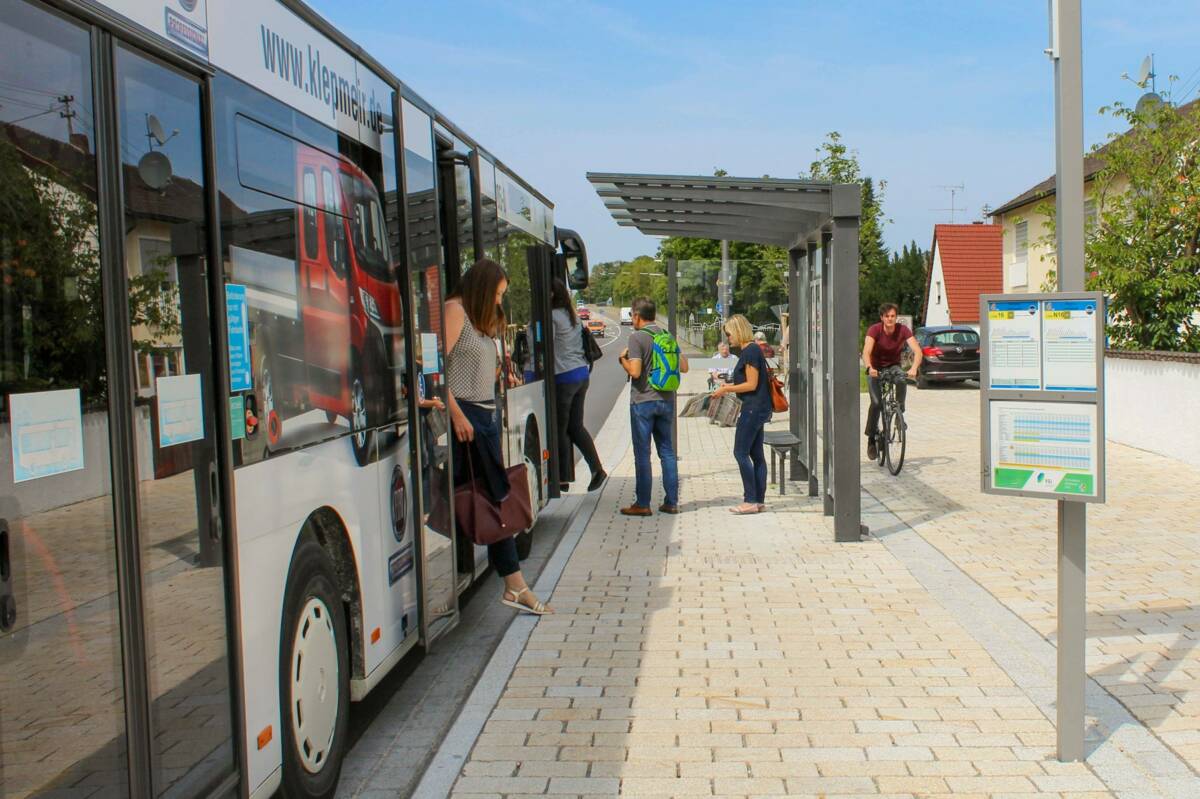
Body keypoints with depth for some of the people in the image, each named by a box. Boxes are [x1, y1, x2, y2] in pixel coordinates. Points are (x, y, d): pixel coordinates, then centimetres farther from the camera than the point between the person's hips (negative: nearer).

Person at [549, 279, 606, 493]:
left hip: (564, 377, -8)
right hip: (582, 373, 8)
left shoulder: (552, 316, -12)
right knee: (576, 426, 13)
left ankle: (564, 478, 6)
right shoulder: (573, 316, 14)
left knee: (561, 429, 1)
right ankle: (597, 469, 5)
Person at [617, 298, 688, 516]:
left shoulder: (636, 337, -11)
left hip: (643, 401, -6)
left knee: (642, 453, 0)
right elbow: (684, 367, 9)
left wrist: (622, 359, 0)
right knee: (667, 451, 11)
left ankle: (642, 504, 4)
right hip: (666, 400, 6)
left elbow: (635, 371, -19)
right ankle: (671, 502, 12)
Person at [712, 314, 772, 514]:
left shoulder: (750, 351, -16)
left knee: (741, 452, -6)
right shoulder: (751, 350, 14)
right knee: (756, 454, 10)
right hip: (758, 408, 10)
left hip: (754, 408, -10)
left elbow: (752, 385, -18)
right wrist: (729, 385, 15)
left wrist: (726, 389, -11)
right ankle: (760, 501, 13)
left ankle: (751, 501, -4)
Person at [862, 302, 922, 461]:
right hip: (876, 367, -1)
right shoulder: (874, 330, -23)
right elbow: (866, 352, -35)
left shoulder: (903, 330, -19)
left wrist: (914, 368, -48)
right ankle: (871, 439, -1)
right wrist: (869, 368, -55)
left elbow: (917, 351, -29)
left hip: (893, 365, 1)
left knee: (902, 380, -34)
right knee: (876, 402, -17)